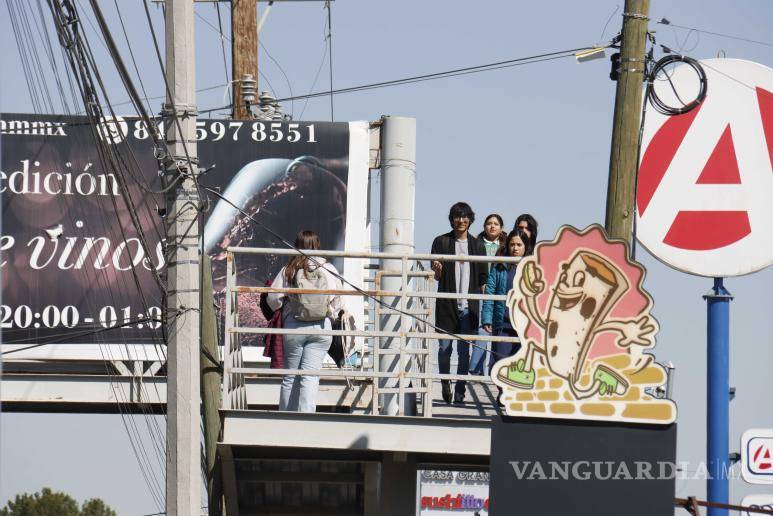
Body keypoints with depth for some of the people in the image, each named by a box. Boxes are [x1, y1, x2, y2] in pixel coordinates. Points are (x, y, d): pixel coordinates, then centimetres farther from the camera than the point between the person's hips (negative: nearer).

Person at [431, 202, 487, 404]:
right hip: (447, 304, -1)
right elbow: (436, 277, 4)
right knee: (444, 347, 0)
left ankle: (460, 390, 5)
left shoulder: (476, 245, 9)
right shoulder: (441, 242, 4)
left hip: (468, 306, 1)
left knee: (464, 350, 0)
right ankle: (445, 383, 21)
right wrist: (437, 271, -19)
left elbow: (482, 278, 10)